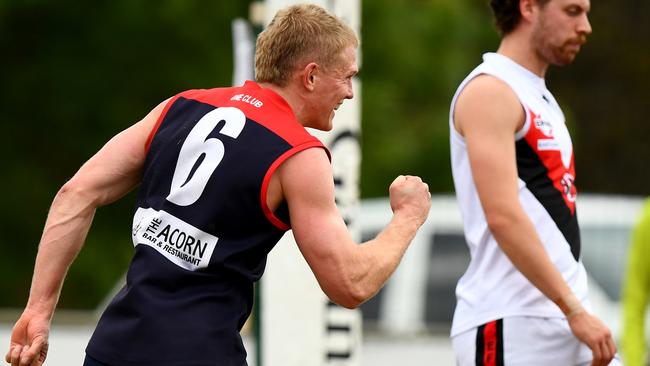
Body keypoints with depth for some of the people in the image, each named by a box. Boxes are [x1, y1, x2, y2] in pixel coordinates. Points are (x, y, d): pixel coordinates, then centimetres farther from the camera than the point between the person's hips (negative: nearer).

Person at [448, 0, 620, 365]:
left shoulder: (542, 98, 20)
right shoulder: (489, 91, -10)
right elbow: (503, 217, -20)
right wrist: (575, 311, -22)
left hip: (562, 320, 9)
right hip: (511, 325, -9)